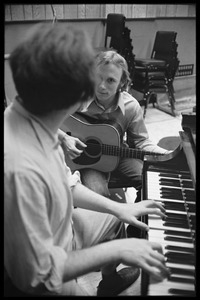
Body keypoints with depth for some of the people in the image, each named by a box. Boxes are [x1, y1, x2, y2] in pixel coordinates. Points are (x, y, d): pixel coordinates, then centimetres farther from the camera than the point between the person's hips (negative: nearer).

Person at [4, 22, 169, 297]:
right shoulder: (20, 169, -42)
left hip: (57, 226, 8)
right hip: (45, 277, -7)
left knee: (116, 222, 23)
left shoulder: (35, 120, -14)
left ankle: (109, 281, 48)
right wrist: (117, 249, -25)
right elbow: (38, 276, -30)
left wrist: (117, 207, -2)